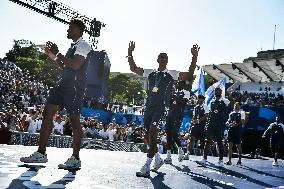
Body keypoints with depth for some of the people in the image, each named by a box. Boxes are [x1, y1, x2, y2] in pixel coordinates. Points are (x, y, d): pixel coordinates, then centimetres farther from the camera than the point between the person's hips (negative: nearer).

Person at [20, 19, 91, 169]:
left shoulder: (83, 46, -6)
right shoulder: (74, 46, 24)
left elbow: (75, 65, -21)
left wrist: (57, 54, -11)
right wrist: (52, 55, 21)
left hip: (75, 87, -10)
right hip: (64, 85, 10)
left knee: (74, 120, -7)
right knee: (47, 113, 5)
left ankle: (75, 159, 1)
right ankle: (41, 154, 9)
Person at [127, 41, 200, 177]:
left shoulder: (171, 74, 4)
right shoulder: (150, 73, 16)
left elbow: (189, 76, -8)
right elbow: (133, 68, 18)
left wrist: (194, 57, -16)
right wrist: (130, 53, 11)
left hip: (162, 107, -5)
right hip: (149, 106, 5)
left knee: (152, 134, -16)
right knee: (148, 135, 9)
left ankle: (146, 167, -13)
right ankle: (158, 159, 31)